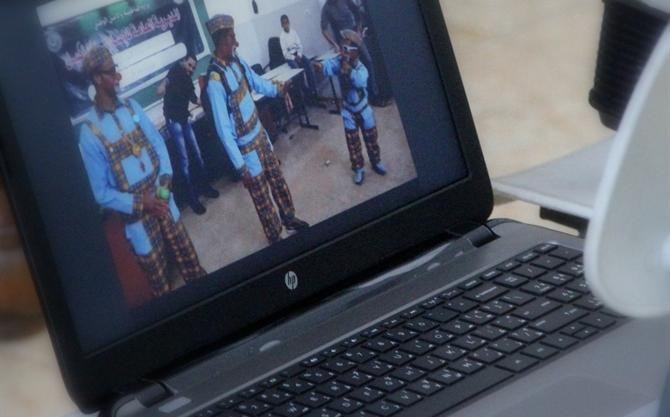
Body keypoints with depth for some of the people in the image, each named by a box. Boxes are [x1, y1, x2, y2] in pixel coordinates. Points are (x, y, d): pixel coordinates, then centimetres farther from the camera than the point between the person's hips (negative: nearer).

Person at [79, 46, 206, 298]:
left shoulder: (131, 107, -1)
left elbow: (158, 144, 6)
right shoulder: (90, 132, -18)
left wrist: (165, 180, -10)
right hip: (137, 217, -5)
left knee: (190, 264, 17)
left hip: (163, 201, 5)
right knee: (160, 283, 10)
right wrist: (139, 203, -19)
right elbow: (101, 193, -13)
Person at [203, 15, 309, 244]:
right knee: (263, 199, 10)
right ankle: (276, 240, 28)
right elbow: (223, 129, -27)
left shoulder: (236, 61, -6)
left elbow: (257, 82, 15)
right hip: (246, 148, -7)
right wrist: (240, 166, -26)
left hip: (260, 135, 8)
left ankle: (289, 218, 47)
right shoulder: (215, 81, -30)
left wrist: (277, 89, -2)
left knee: (277, 179, 26)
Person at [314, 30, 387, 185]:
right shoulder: (340, 62, -19)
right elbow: (330, 65, -41)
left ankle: (376, 161, 38)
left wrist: (348, 69, -58)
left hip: (363, 108, -1)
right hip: (348, 110, 1)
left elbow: (360, 81, -47)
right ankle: (358, 168, 24)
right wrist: (321, 66, -62)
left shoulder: (361, 68, -25)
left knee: (371, 137, 16)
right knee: (352, 141, 8)